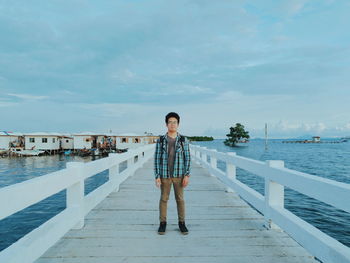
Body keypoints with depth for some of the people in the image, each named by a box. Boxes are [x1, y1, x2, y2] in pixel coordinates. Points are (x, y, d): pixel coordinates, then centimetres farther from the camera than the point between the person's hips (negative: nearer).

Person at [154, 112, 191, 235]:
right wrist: (157, 176, -6)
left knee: (180, 199, 10)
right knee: (163, 199, 10)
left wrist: (187, 175, -7)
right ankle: (162, 223, 24)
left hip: (179, 175, 0)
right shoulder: (160, 140, -2)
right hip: (165, 175, 0)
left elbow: (187, 158, -1)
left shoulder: (184, 140, -2)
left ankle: (181, 222, 24)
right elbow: (157, 159, -1)